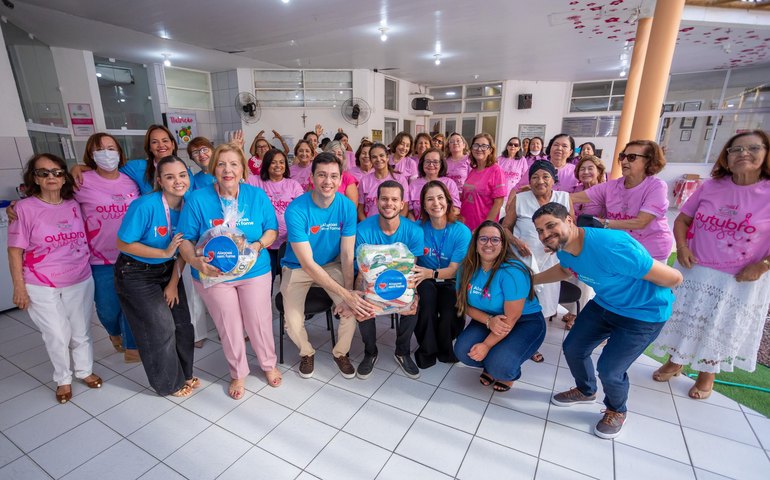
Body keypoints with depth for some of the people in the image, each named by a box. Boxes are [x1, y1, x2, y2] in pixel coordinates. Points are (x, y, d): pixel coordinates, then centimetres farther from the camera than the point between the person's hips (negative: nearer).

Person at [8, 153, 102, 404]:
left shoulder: (74, 205, 0)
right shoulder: (24, 208, -10)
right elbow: (15, 251, -7)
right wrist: (19, 287, -8)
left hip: (80, 282, 3)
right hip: (42, 288, -3)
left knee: (81, 332, 15)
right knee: (57, 336, 6)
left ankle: (85, 371, 36)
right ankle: (63, 379, 29)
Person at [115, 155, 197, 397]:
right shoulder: (145, 205, -25)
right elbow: (124, 244, -17)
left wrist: (174, 283, -2)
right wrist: (165, 253, -22)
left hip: (168, 271, 5)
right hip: (136, 274, -5)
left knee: (182, 324, 7)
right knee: (161, 328, 1)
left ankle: (184, 374, 31)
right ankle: (171, 383, 24)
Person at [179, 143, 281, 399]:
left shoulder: (257, 195, -6)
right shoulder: (197, 199, -9)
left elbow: (272, 229, -1)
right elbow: (185, 239, -6)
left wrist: (259, 245, -21)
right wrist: (196, 262, -25)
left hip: (254, 272, 1)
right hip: (213, 274, 0)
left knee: (259, 321, 10)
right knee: (229, 326, 14)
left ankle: (269, 364, 39)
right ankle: (238, 373, 39)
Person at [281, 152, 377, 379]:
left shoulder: (347, 207, -15)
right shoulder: (296, 209, -26)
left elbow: (347, 254, -11)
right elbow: (307, 263, -27)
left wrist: (349, 292, -25)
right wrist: (345, 294, -31)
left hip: (332, 265, 2)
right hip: (297, 268, -2)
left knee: (354, 307, -19)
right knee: (293, 324, -19)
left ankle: (341, 353, 13)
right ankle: (307, 353, 19)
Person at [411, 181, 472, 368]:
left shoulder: (462, 231, -10)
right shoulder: (418, 228, -8)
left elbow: (453, 270, -13)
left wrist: (430, 273, -32)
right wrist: (413, 272, -29)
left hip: (450, 283, 0)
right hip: (425, 282, 1)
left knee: (451, 315, -29)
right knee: (426, 292, -34)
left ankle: (444, 349, 9)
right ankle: (427, 350, -12)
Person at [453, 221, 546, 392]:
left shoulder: (512, 271, -26)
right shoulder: (467, 267, -9)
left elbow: (511, 319, -23)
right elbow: (465, 305, -4)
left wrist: (487, 345, -20)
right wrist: (489, 320, -22)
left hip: (525, 322, -5)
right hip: (486, 320, 5)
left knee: (500, 366, -27)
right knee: (462, 351, -18)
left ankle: (510, 373, 13)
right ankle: (491, 366, 16)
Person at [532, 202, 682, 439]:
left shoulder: (609, 246, -39)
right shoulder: (563, 248, -12)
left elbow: (673, 278, -28)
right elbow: (564, 269, 15)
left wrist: (642, 290, -7)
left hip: (643, 312, -7)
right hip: (604, 304, 7)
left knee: (609, 369, -10)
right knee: (573, 348, 8)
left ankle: (617, 411, 26)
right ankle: (585, 391, 41)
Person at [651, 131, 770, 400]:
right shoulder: (711, 187, -2)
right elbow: (682, 220, 5)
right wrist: (682, 247, -10)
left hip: (739, 280, -2)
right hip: (694, 271, 2)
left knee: (721, 328, 13)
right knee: (684, 319, 14)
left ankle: (707, 374, 34)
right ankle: (675, 362, 35)